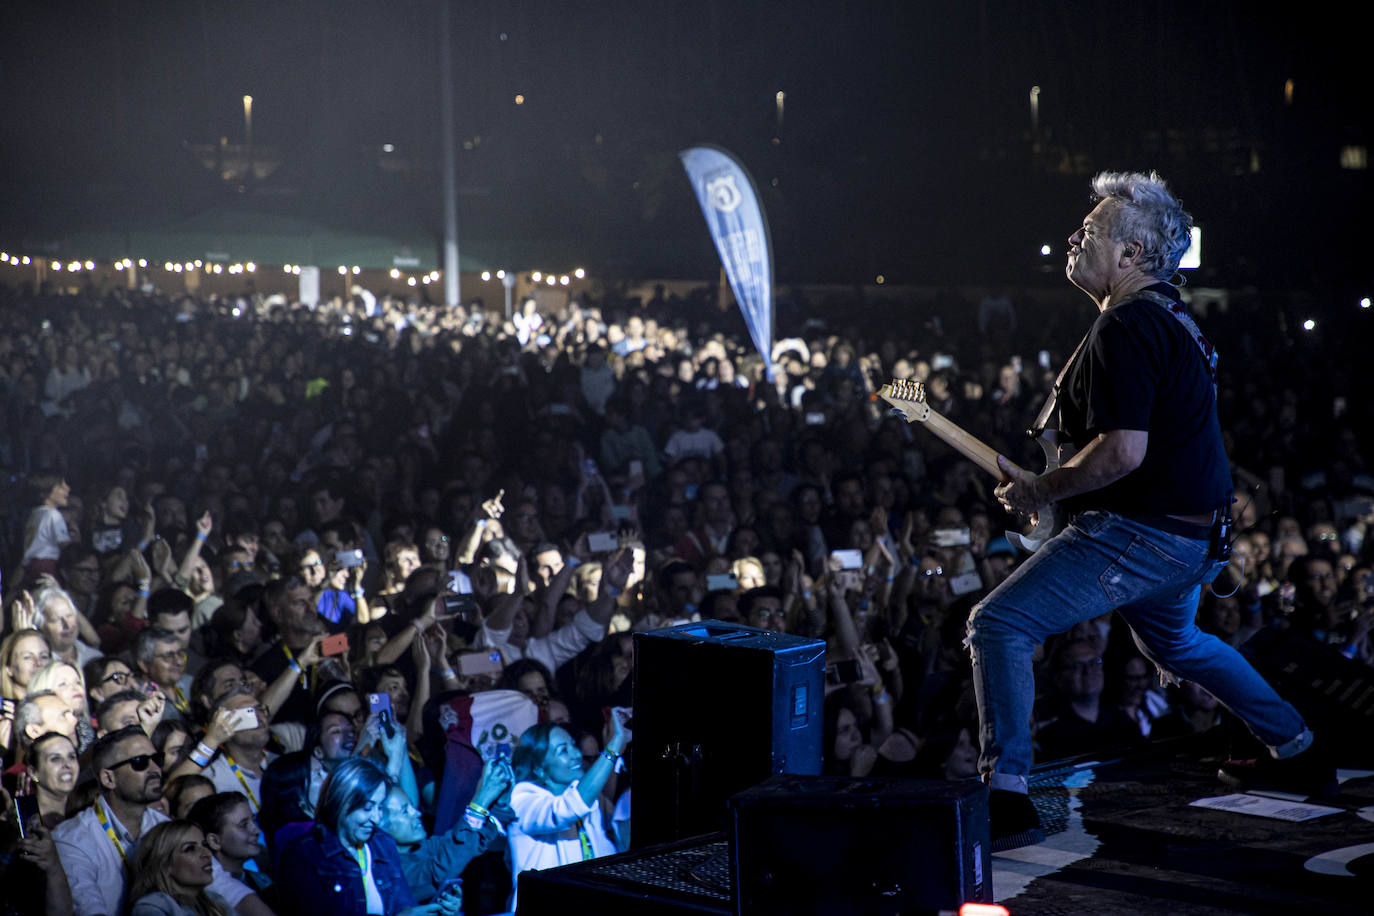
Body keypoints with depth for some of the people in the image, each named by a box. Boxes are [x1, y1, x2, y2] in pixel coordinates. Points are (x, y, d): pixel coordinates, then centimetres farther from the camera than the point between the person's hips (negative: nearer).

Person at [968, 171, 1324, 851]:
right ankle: (1297, 755, 43)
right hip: (1195, 530, 11)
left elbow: (1123, 451, -29)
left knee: (998, 626, -14)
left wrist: (1042, 491, -16)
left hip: (1142, 532, -11)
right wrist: (1054, 481, 21)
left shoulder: (1125, 328, -20)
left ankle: (1006, 800, -18)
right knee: (1172, 641, 35)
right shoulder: (1172, 317, 13)